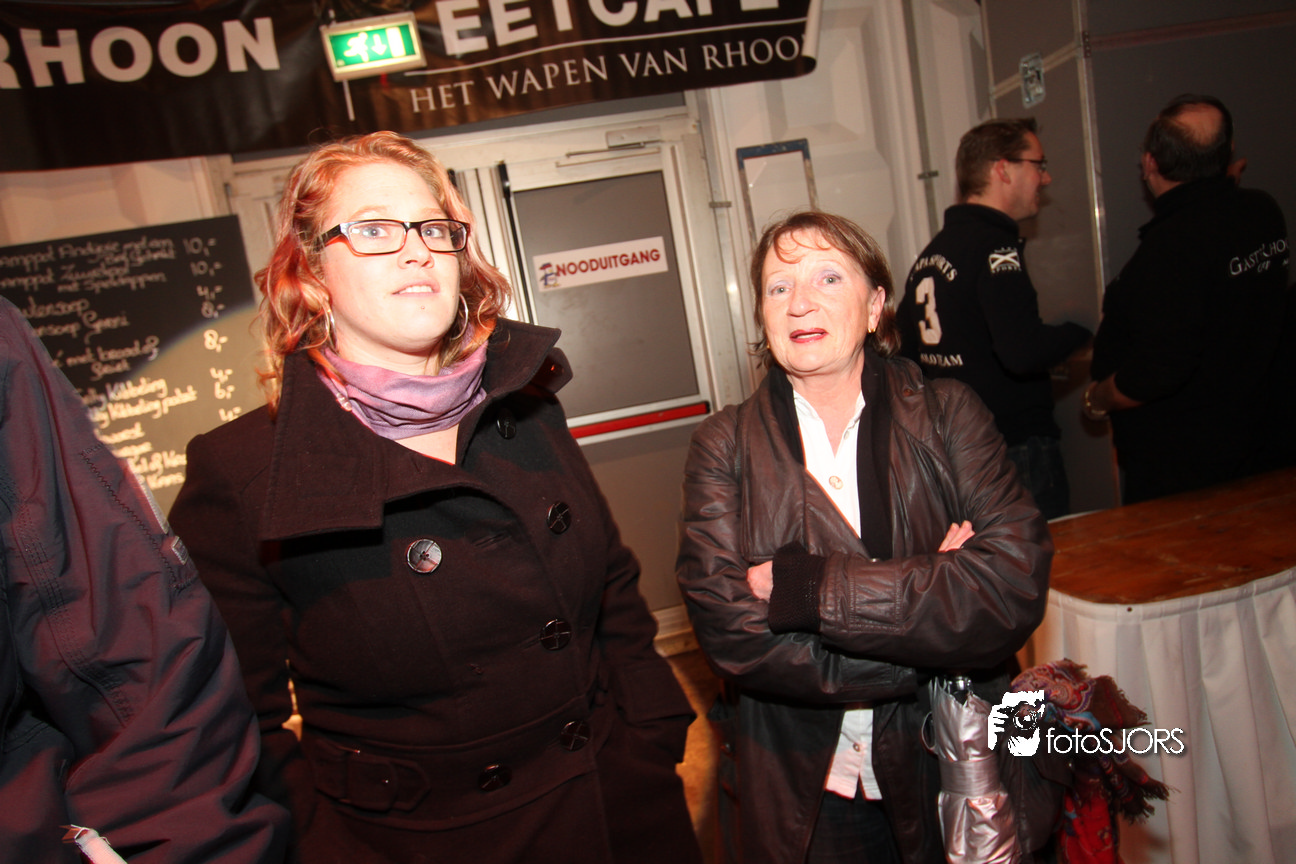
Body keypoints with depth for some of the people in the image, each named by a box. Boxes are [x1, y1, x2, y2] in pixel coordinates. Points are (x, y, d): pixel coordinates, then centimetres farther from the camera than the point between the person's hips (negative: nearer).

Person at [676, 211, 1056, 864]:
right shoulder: (724, 445, -7)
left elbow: (1015, 586, -20)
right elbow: (727, 628, -19)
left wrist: (802, 588, -24)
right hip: (805, 793, 0)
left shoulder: (948, 415, -6)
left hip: (954, 776, 1)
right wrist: (926, 594, -21)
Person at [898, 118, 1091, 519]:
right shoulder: (994, 246, -17)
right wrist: (1077, 334, -8)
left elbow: (909, 352, 17)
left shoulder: (931, 251, 10)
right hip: (1017, 446, -9)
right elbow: (1024, 353, -28)